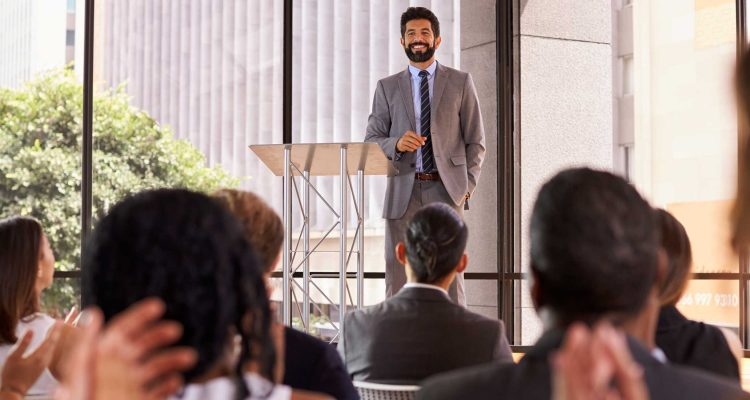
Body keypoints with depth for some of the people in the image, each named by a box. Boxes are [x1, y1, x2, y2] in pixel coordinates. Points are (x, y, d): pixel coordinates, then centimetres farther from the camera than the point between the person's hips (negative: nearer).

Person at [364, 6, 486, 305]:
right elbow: (371, 140, 8)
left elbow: (475, 141, 9)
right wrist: (396, 143, -13)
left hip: (445, 190, -1)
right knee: (398, 282, 1)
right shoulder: (387, 87, 12)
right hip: (403, 193, 1)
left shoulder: (460, 82, 10)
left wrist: (467, 186, -2)